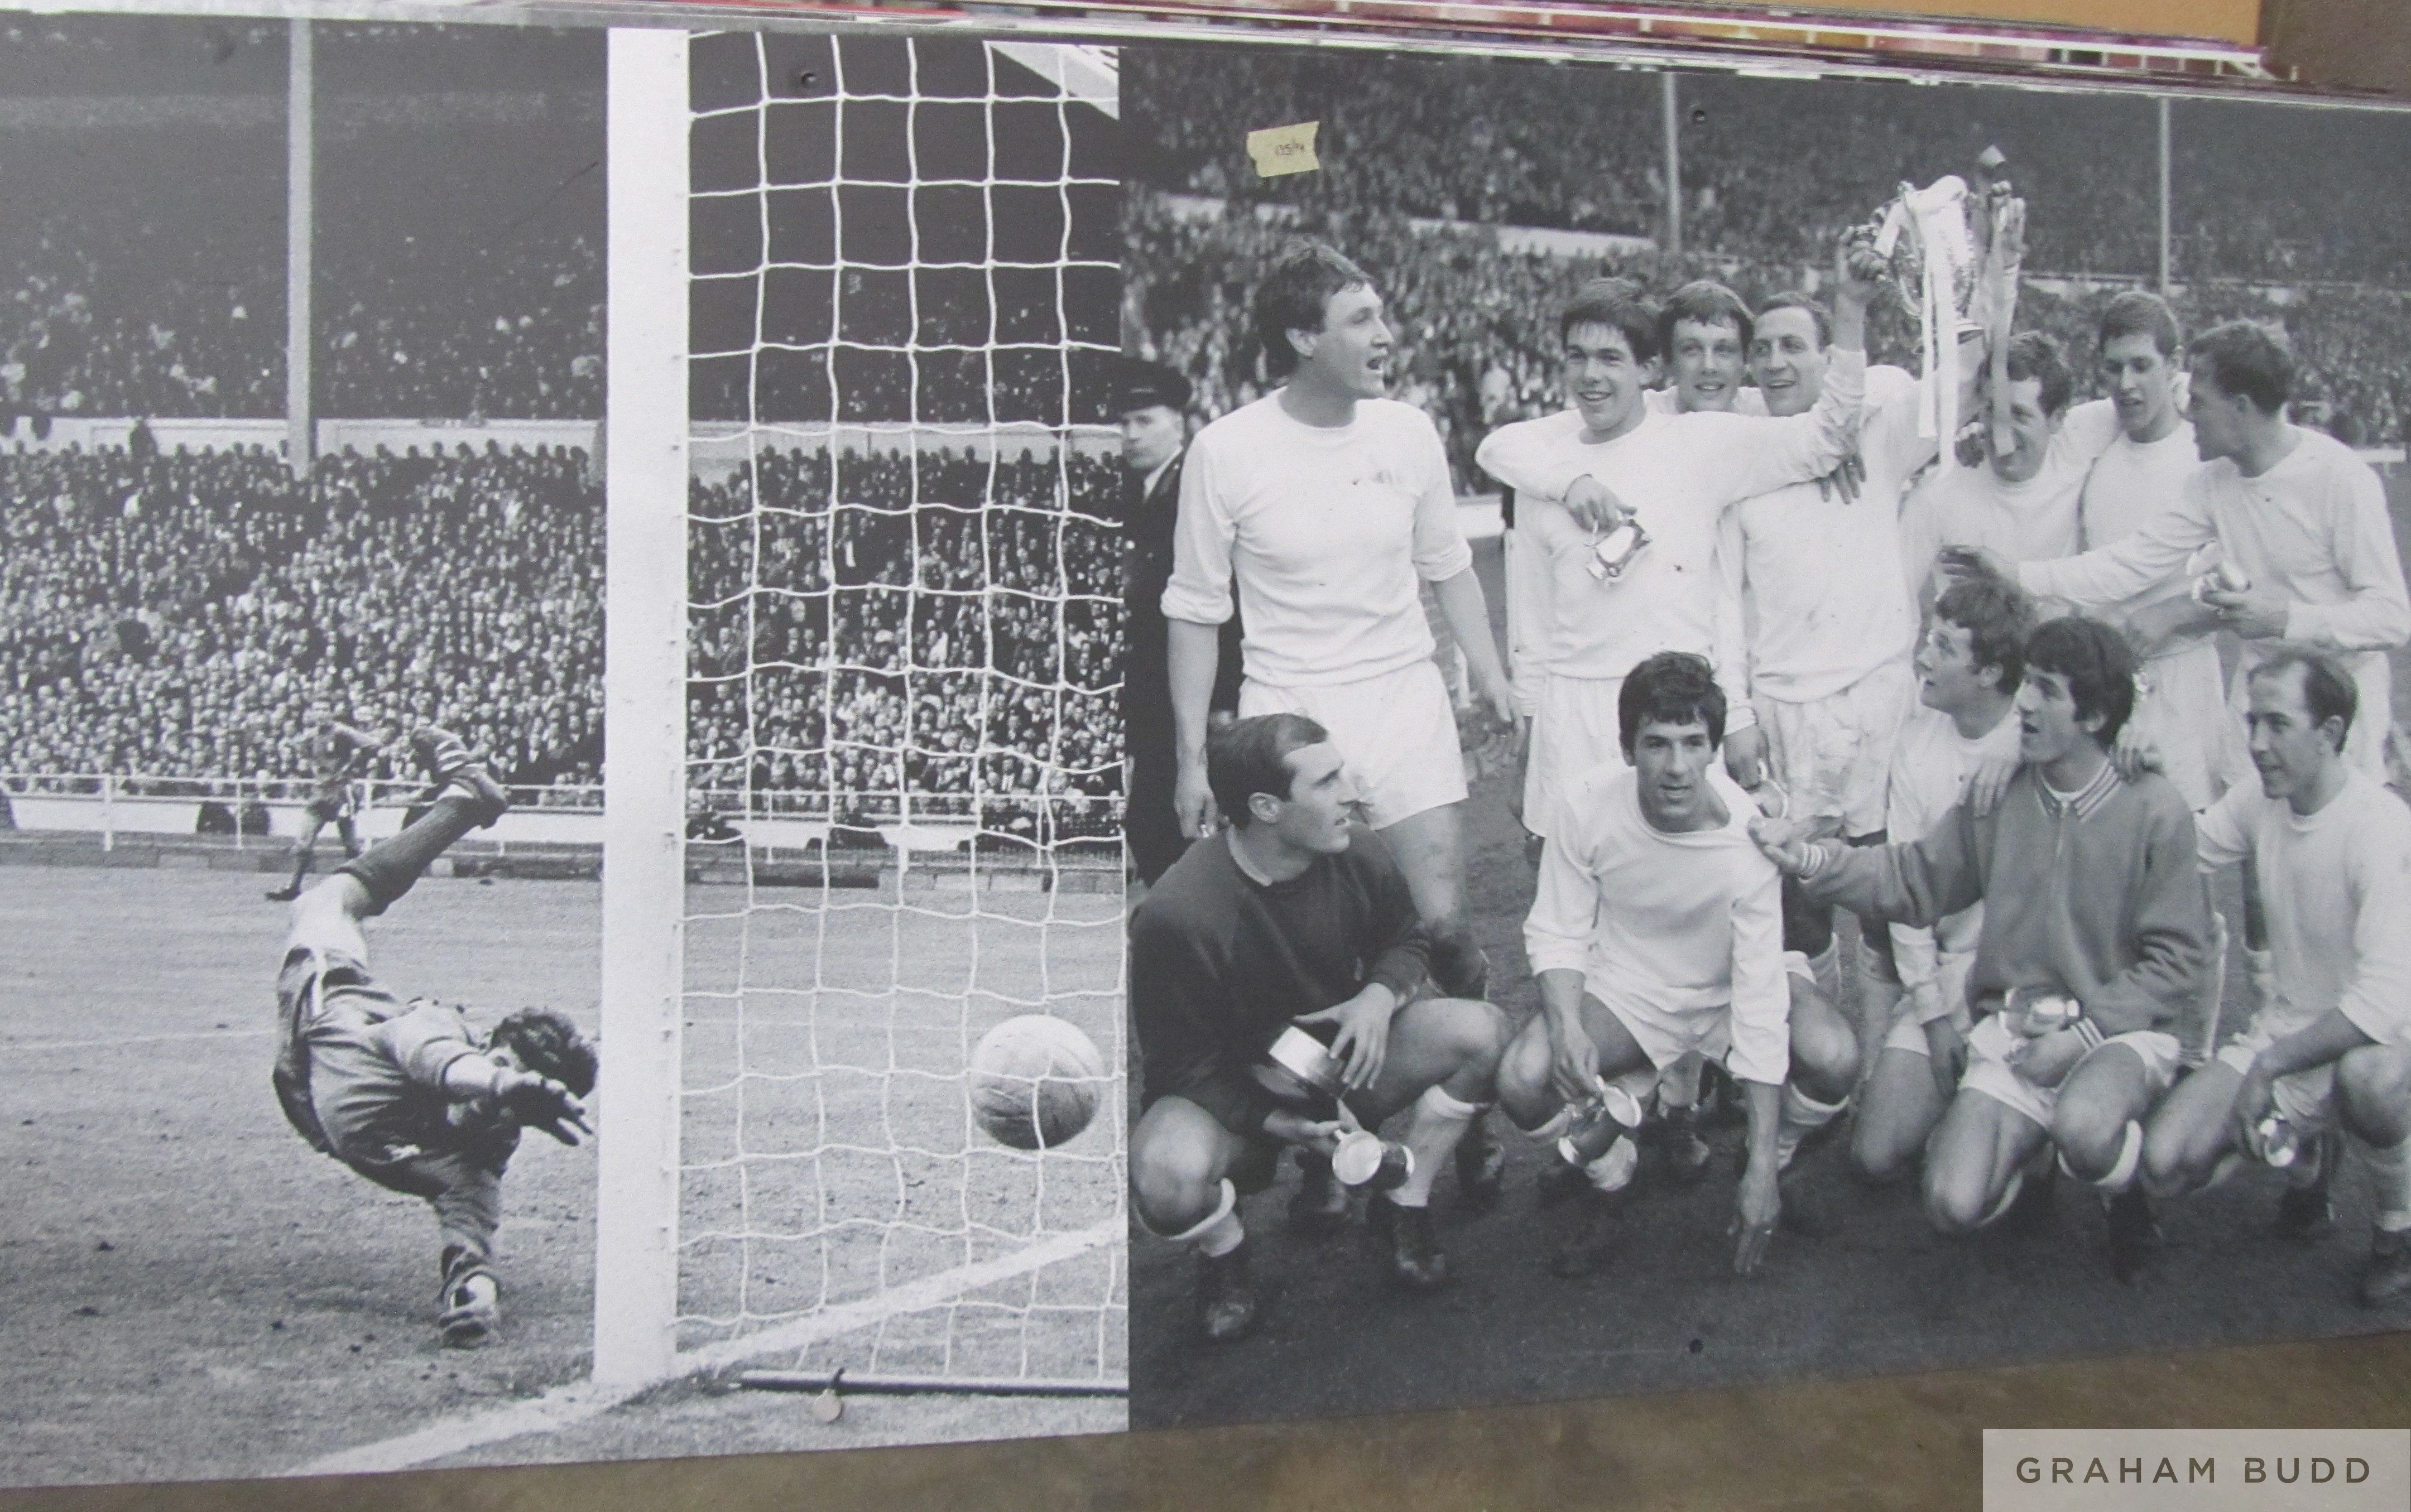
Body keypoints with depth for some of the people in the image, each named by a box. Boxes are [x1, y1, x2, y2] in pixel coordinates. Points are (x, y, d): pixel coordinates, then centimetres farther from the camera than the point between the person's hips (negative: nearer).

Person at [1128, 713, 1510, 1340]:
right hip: (1232, 1099, -5)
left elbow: (1408, 940, 10)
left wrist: (1380, 994, -13)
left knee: (1480, 1030, -19)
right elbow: (1184, 1068, -19)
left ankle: (1403, 1207, 2)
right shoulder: (1176, 916, -30)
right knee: (1170, 1177, -39)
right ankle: (1224, 1248, 1)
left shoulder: (1359, 854, -12)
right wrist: (1277, 1122, -32)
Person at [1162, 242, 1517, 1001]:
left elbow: (1448, 566, 19)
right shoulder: (1225, 451, -7)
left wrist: (1488, 672, 10)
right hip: (1286, 709, -2)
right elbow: (1195, 611, 1)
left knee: (1444, 923, -5)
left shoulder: (1409, 433, 3)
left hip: (1405, 696, 2)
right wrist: (1192, 759, 0)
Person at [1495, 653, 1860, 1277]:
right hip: (1627, 989, 1)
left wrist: (1762, 1167, -27)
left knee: (1833, 1060, -30)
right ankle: (1610, 1178, 8)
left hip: (1729, 987, -1)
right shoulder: (1591, 807, -22)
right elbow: (1556, 934, -8)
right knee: (1524, 1080, -27)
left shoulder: (1748, 834, -27)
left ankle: (1770, 1169, 5)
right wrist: (1566, 1026, -31)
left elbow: (1760, 1007, -26)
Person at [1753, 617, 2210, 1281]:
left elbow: (2177, 961, -7)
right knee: (1955, 1204, -17)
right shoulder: (2000, 794, 2)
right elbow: (1915, 879, 8)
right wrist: (1811, 859, -6)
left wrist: (2083, 1034, -15)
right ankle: (2033, 1158, 19)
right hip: (2013, 1028, 3)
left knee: (2083, 1128, -38)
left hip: (2120, 1030, -3)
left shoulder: (2153, 811, -9)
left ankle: (2125, 1196, 0)